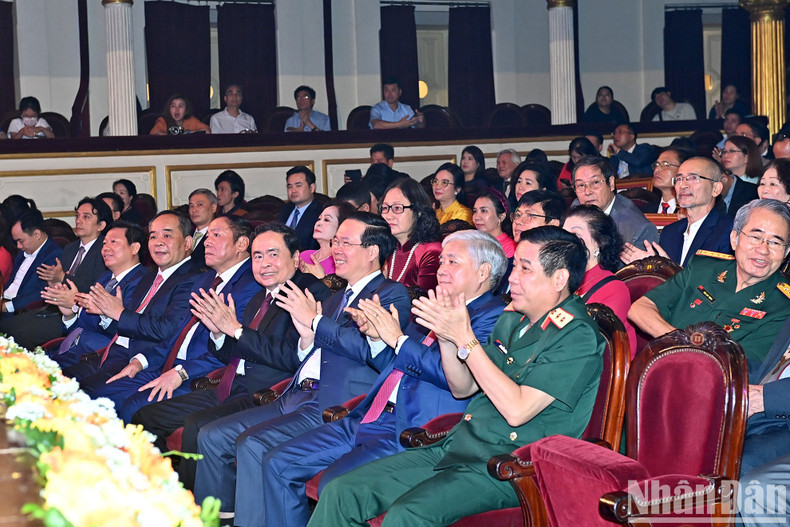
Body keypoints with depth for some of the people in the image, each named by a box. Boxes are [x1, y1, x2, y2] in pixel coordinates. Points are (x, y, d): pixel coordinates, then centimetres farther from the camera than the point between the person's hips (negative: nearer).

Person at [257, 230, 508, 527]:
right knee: (279, 464, 2)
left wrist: (398, 339, -12)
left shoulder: (492, 316, -5)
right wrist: (377, 337, 6)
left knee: (335, 483, -29)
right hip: (368, 419, 9)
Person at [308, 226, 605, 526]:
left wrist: (465, 338, -18)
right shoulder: (511, 322, 15)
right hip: (457, 447, 8)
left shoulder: (578, 336, -12)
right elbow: (462, 388, 19)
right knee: (341, 493, -6)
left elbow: (516, 410, -21)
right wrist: (446, 337, -1)